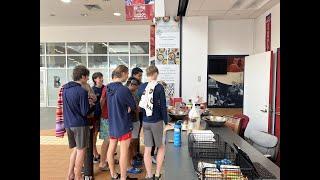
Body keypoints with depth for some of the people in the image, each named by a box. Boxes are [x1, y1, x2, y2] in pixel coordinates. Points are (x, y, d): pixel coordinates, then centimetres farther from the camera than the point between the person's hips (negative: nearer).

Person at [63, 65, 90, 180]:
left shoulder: (65, 88, 6)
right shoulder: (82, 91, -18)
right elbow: (85, 112, -17)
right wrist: (89, 103, 1)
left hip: (68, 124, 7)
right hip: (80, 124, -7)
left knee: (76, 149, 21)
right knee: (81, 150, 7)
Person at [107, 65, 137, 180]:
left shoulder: (108, 88, 2)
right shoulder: (124, 89, -23)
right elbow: (133, 106, -12)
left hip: (112, 124, 8)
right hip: (123, 125, -8)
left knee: (111, 148, 16)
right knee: (124, 152, 4)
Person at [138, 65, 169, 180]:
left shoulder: (141, 87, 1)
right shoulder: (159, 87, -12)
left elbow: (138, 104, 6)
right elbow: (163, 106, -12)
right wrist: (166, 121, -2)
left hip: (145, 122, 4)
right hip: (157, 122, -3)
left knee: (147, 149, 11)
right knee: (161, 147, 16)